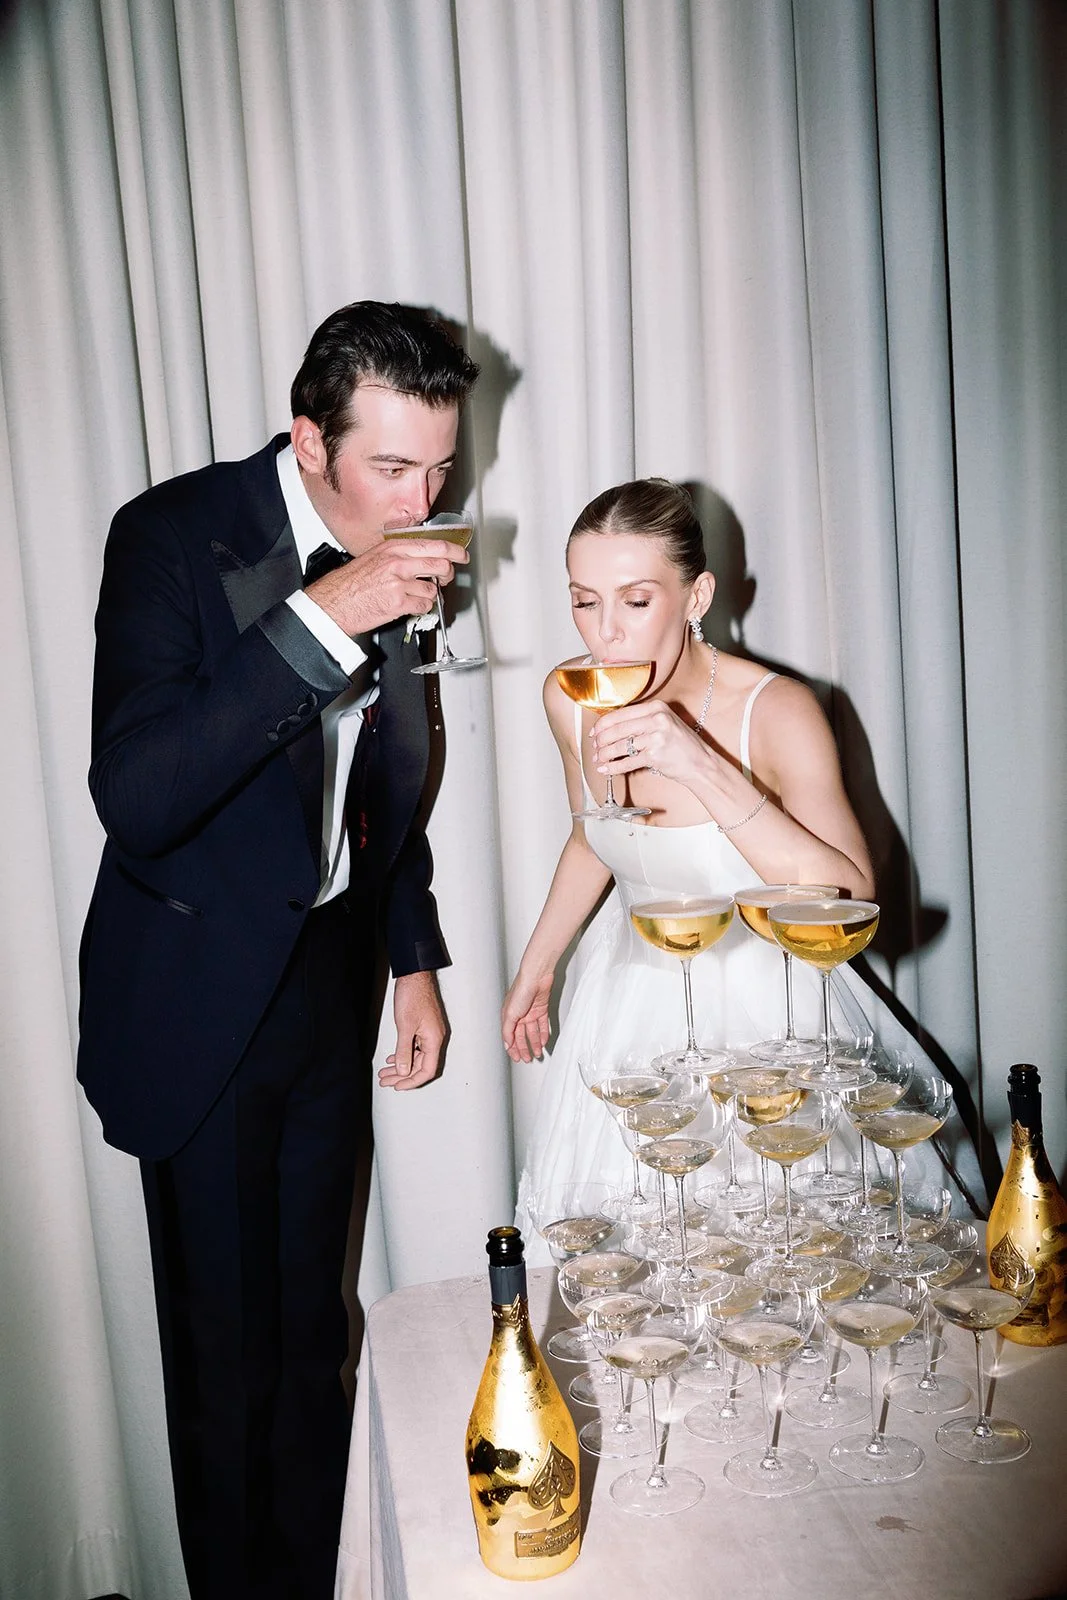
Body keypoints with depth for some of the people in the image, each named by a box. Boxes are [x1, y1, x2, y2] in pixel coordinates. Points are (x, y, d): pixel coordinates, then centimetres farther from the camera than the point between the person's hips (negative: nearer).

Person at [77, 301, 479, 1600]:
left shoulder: (387, 555, 2)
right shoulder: (175, 535, -17)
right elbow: (134, 796, -29)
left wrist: (414, 957, 14)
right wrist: (316, 621, -35)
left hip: (329, 984, 6)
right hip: (202, 1000, -5)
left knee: (314, 1331, 17)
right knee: (227, 1353, 7)